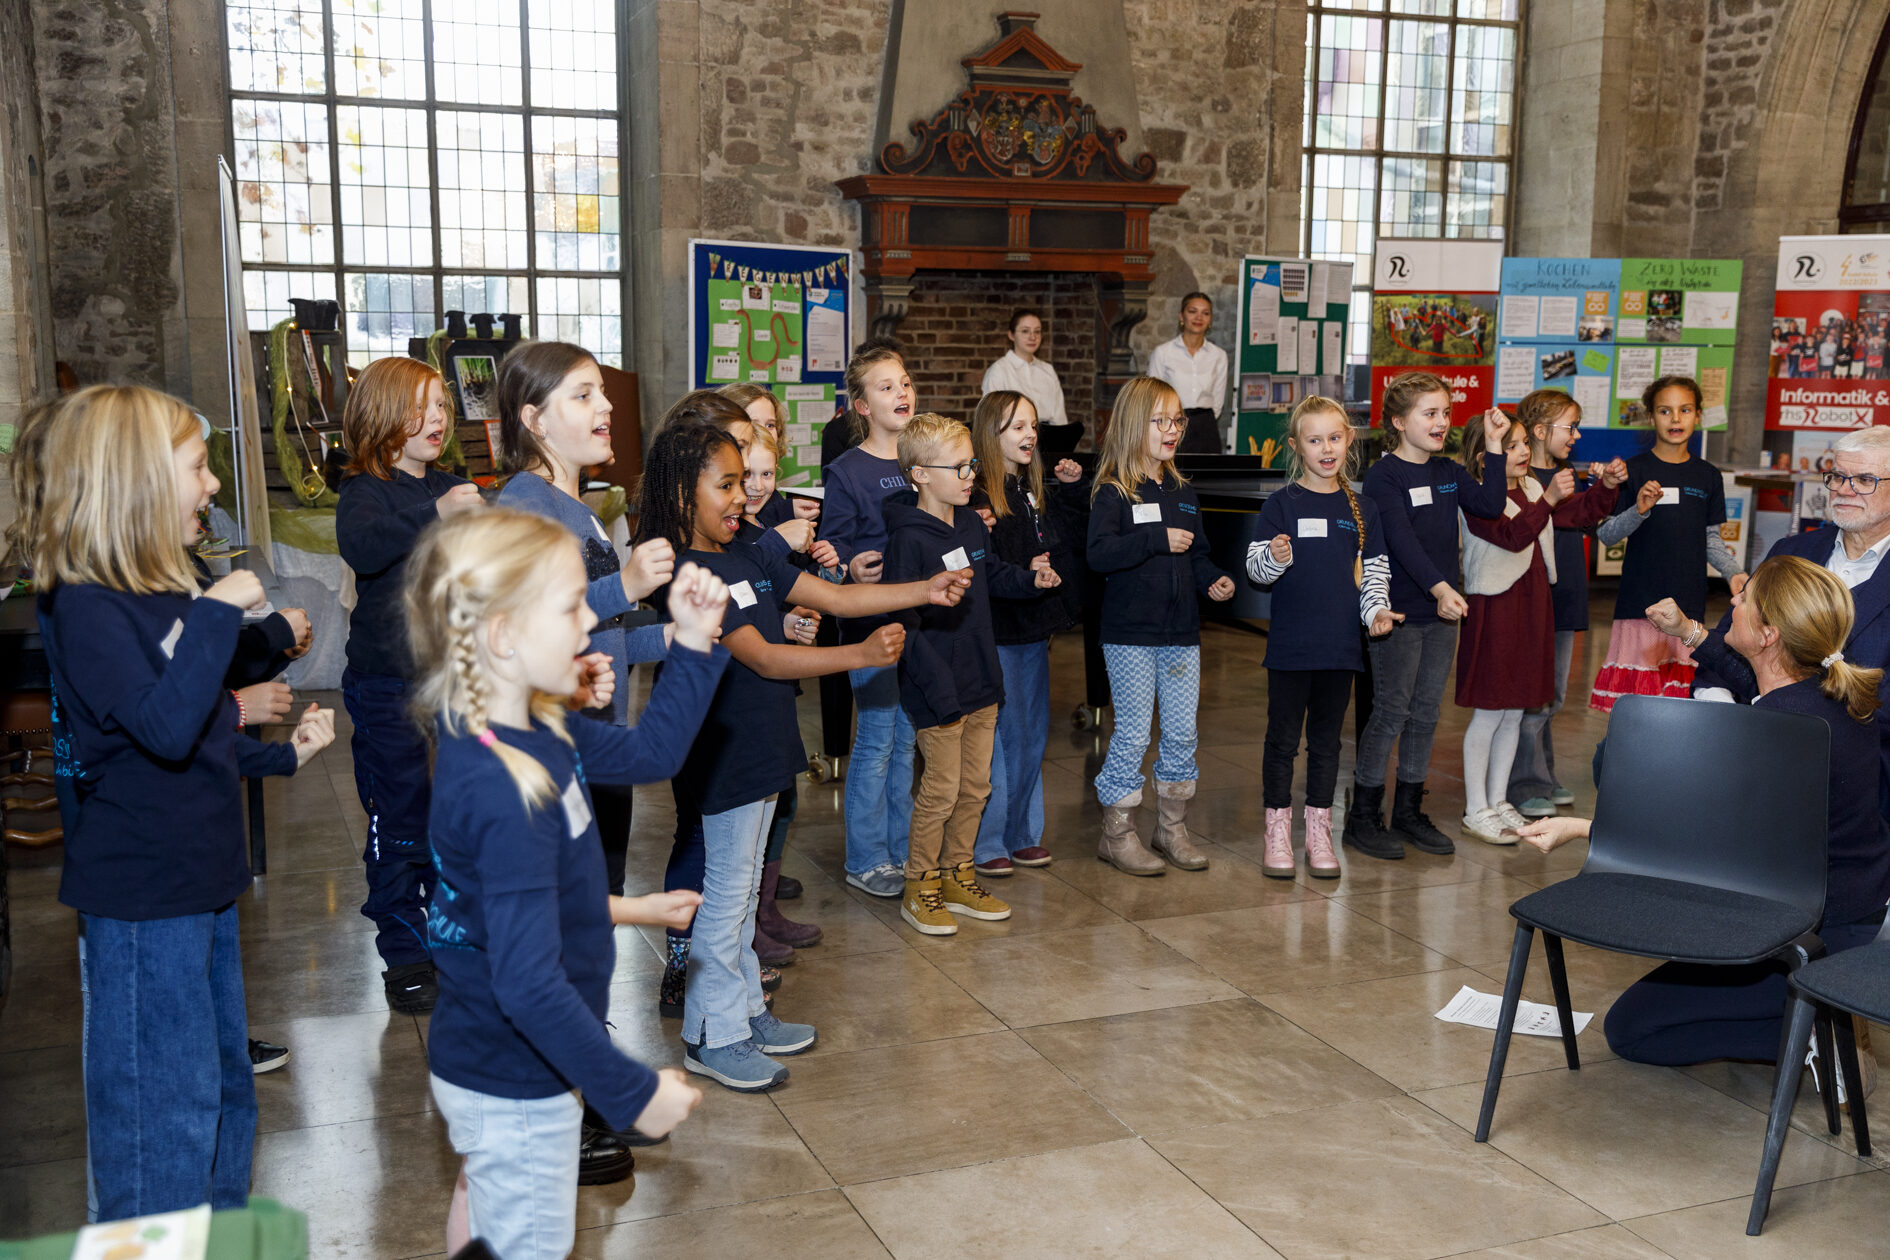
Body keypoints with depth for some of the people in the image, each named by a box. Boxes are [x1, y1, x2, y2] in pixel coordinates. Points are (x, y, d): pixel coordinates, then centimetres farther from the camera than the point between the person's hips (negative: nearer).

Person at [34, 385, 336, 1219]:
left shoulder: (168, 591, 9)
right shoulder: (85, 607, -19)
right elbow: (165, 729, -32)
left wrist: (284, 754, 21)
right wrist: (219, 613, -29)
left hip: (201, 881, 10)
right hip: (141, 902, -10)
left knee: (225, 1087, 21)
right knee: (165, 1113, 0)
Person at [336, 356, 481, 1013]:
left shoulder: (452, 487, 10)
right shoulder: (368, 491, -10)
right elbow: (359, 545, -33)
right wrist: (433, 514, -45)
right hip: (390, 687, -6)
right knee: (400, 823, 3)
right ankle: (405, 957, 16)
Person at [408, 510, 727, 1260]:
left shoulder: (530, 731, -6)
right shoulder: (503, 792, -34)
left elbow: (649, 754, 10)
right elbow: (528, 985, -35)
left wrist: (695, 642, 0)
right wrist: (634, 1092, -26)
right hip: (515, 1086, -9)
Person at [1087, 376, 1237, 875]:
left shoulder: (1183, 491, 13)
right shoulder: (1112, 492, -7)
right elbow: (1099, 554, -19)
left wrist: (1213, 579, 2)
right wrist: (1157, 539, -24)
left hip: (1181, 632, 6)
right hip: (1131, 633, -6)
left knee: (1182, 731, 9)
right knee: (1133, 733, -2)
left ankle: (1172, 828, 22)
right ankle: (1118, 834, 11)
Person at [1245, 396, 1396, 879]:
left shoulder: (1362, 508, 8)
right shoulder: (1281, 504, -2)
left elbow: (1375, 569, 12)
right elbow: (1255, 567, -5)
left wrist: (1376, 608, -5)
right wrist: (1275, 557, -27)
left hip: (1341, 644, 3)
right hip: (1290, 644, -3)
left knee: (1326, 739, 10)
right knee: (1283, 738, 4)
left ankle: (1319, 833, 19)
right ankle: (1278, 833, 14)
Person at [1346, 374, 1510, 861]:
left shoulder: (1449, 472, 12)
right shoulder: (1383, 477, -10)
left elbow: (1490, 505, -2)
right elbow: (1401, 540, -22)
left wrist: (1493, 447, -6)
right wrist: (1438, 587, -33)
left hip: (1441, 611, 7)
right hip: (1399, 613, -7)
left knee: (1426, 712, 11)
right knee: (1391, 711, -4)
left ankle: (1409, 812, 21)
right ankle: (1363, 816, 6)